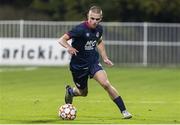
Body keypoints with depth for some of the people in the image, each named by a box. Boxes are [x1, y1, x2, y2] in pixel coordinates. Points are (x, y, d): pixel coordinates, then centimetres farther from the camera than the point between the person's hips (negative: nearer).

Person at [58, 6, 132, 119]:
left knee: (106, 83, -20)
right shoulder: (81, 29, -23)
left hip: (93, 62, 3)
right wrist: (68, 47, -44)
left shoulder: (99, 29, -4)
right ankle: (70, 91, 52)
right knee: (83, 92, 14)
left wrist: (105, 57, 11)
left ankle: (124, 111, -14)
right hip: (78, 65, -3)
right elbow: (61, 39, -24)